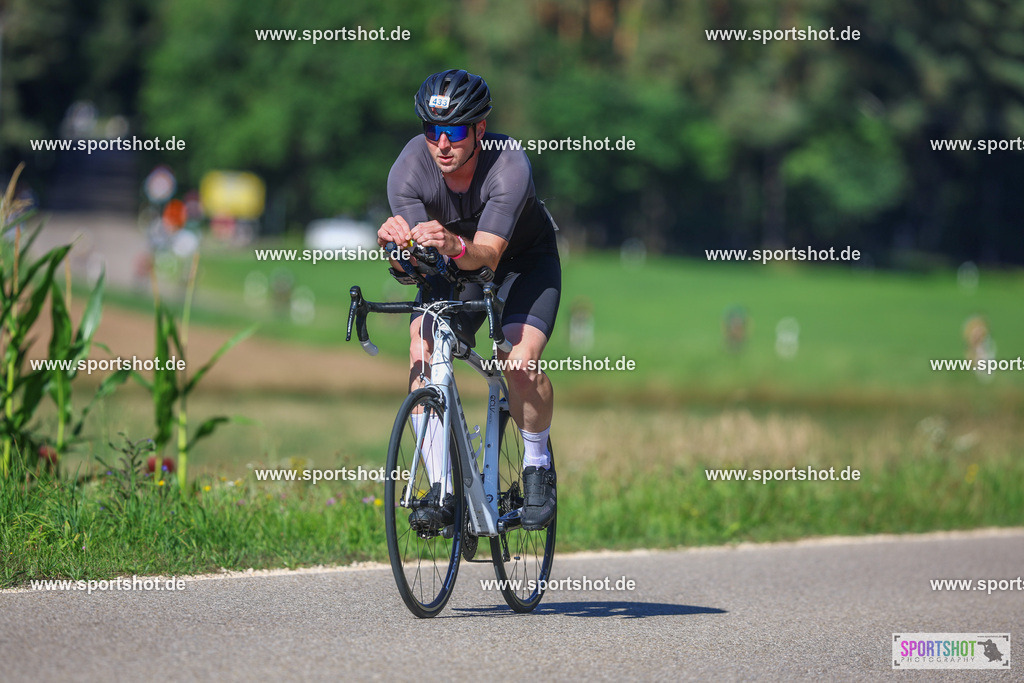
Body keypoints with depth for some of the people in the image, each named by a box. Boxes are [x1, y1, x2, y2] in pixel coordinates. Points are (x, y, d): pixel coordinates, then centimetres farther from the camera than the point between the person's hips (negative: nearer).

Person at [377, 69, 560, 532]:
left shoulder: (509, 167, -34)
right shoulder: (409, 169, -26)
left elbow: (488, 254, -43)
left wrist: (454, 246, -64)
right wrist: (396, 243, -54)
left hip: (525, 259, -3)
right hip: (451, 268, 3)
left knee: (519, 362, -25)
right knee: (423, 354, -21)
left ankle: (537, 464, 2)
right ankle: (440, 490, -14)